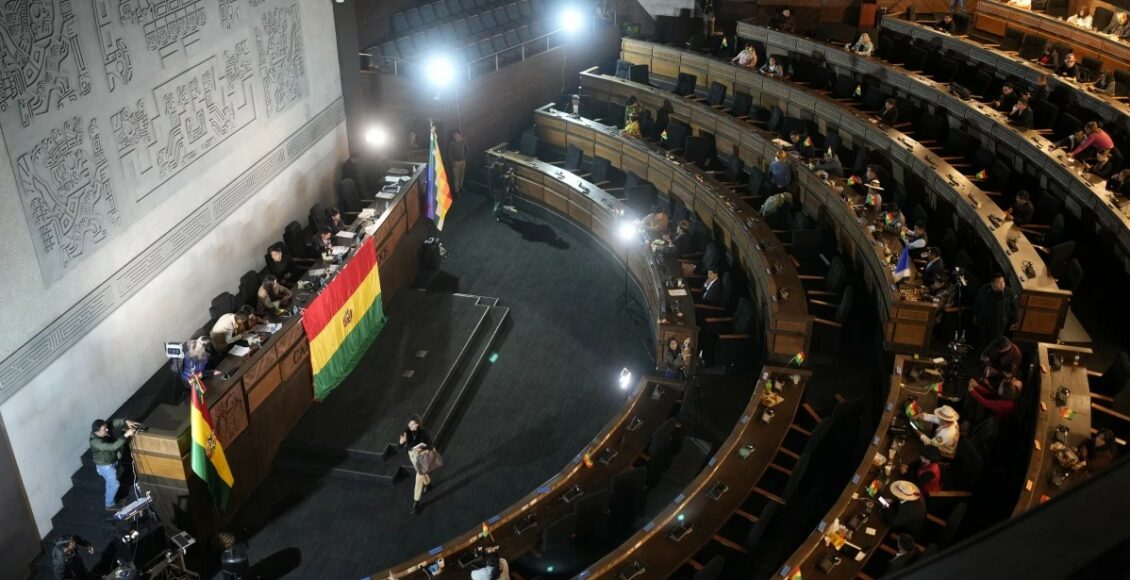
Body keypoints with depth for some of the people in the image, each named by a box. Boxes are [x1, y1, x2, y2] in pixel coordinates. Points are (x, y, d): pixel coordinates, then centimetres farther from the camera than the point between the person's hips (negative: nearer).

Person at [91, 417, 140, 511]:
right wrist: (126, 435, -49)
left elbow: (114, 423, -13)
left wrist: (126, 421, -32)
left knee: (111, 483, 27)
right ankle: (110, 505, 30)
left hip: (111, 461, 8)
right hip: (105, 465, -8)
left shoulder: (103, 429, -18)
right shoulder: (96, 442, -39)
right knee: (114, 484, 9)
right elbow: (113, 446, -45)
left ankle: (111, 499, 48)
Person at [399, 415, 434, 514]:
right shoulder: (407, 432, -21)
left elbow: (430, 446, -21)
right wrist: (402, 442, -42)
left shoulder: (424, 433, -30)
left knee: (419, 478, -4)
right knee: (422, 472, 30)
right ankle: (428, 483, 62)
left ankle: (416, 502, 6)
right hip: (412, 455, 5)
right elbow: (401, 447, -18)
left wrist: (421, 449, -40)